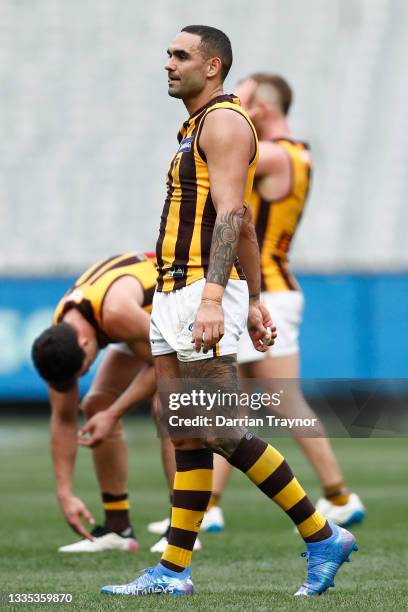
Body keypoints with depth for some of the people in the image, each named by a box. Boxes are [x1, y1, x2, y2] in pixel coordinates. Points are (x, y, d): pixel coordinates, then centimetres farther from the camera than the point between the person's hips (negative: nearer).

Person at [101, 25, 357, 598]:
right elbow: (244, 227, 25)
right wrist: (254, 301, 26)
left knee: (222, 432, -10)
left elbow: (231, 216, -20)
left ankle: (322, 536, -2)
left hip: (203, 293, -10)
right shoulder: (196, 128, 21)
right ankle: (173, 570, 6)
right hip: (173, 294, 10)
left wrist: (213, 299, -29)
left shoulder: (224, 121, -9)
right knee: (186, 437, 7)